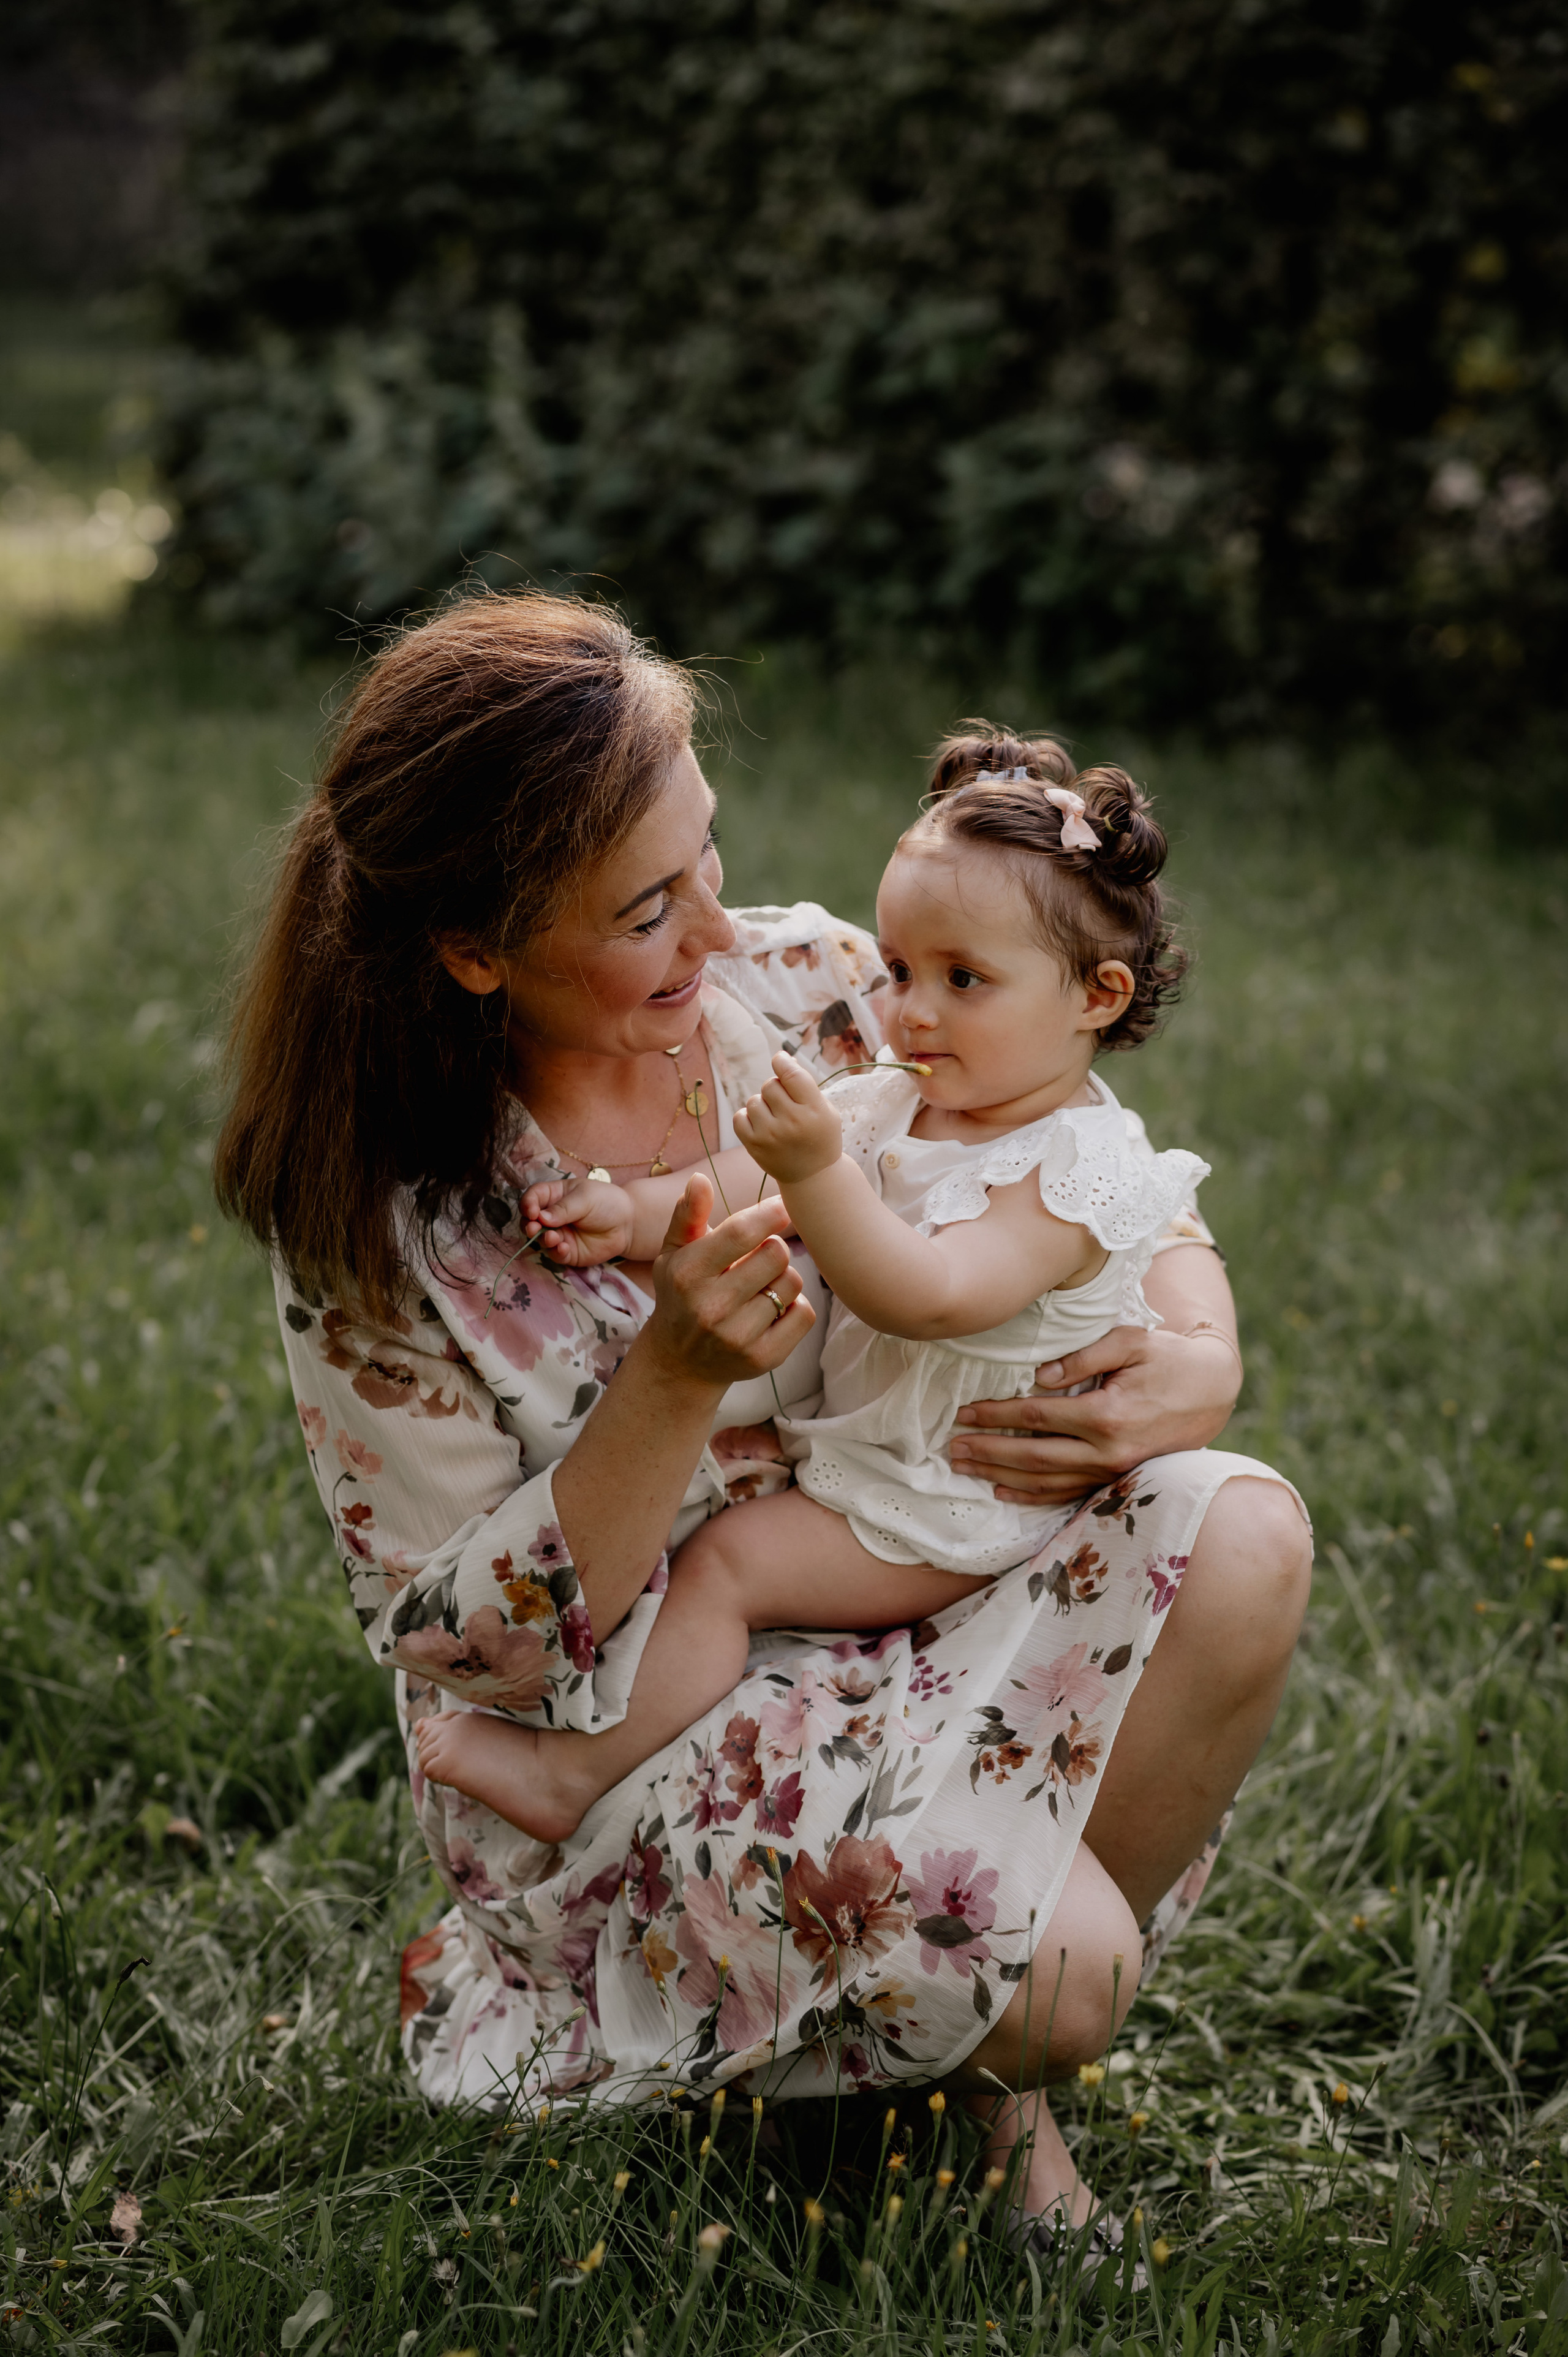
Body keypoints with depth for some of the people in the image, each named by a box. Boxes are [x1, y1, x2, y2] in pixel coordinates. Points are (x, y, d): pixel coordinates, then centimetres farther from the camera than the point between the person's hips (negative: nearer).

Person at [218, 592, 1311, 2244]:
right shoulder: (375, 1225, -17)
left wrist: (1201, 1359, -20)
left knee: (1238, 1539, -22)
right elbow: (477, 1646, -15)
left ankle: (1017, 2039, 0)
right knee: (1046, 1969, -29)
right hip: (622, 1727, -5)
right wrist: (676, 1376, -29)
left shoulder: (806, 986, -7)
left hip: (900, 1578, 5)